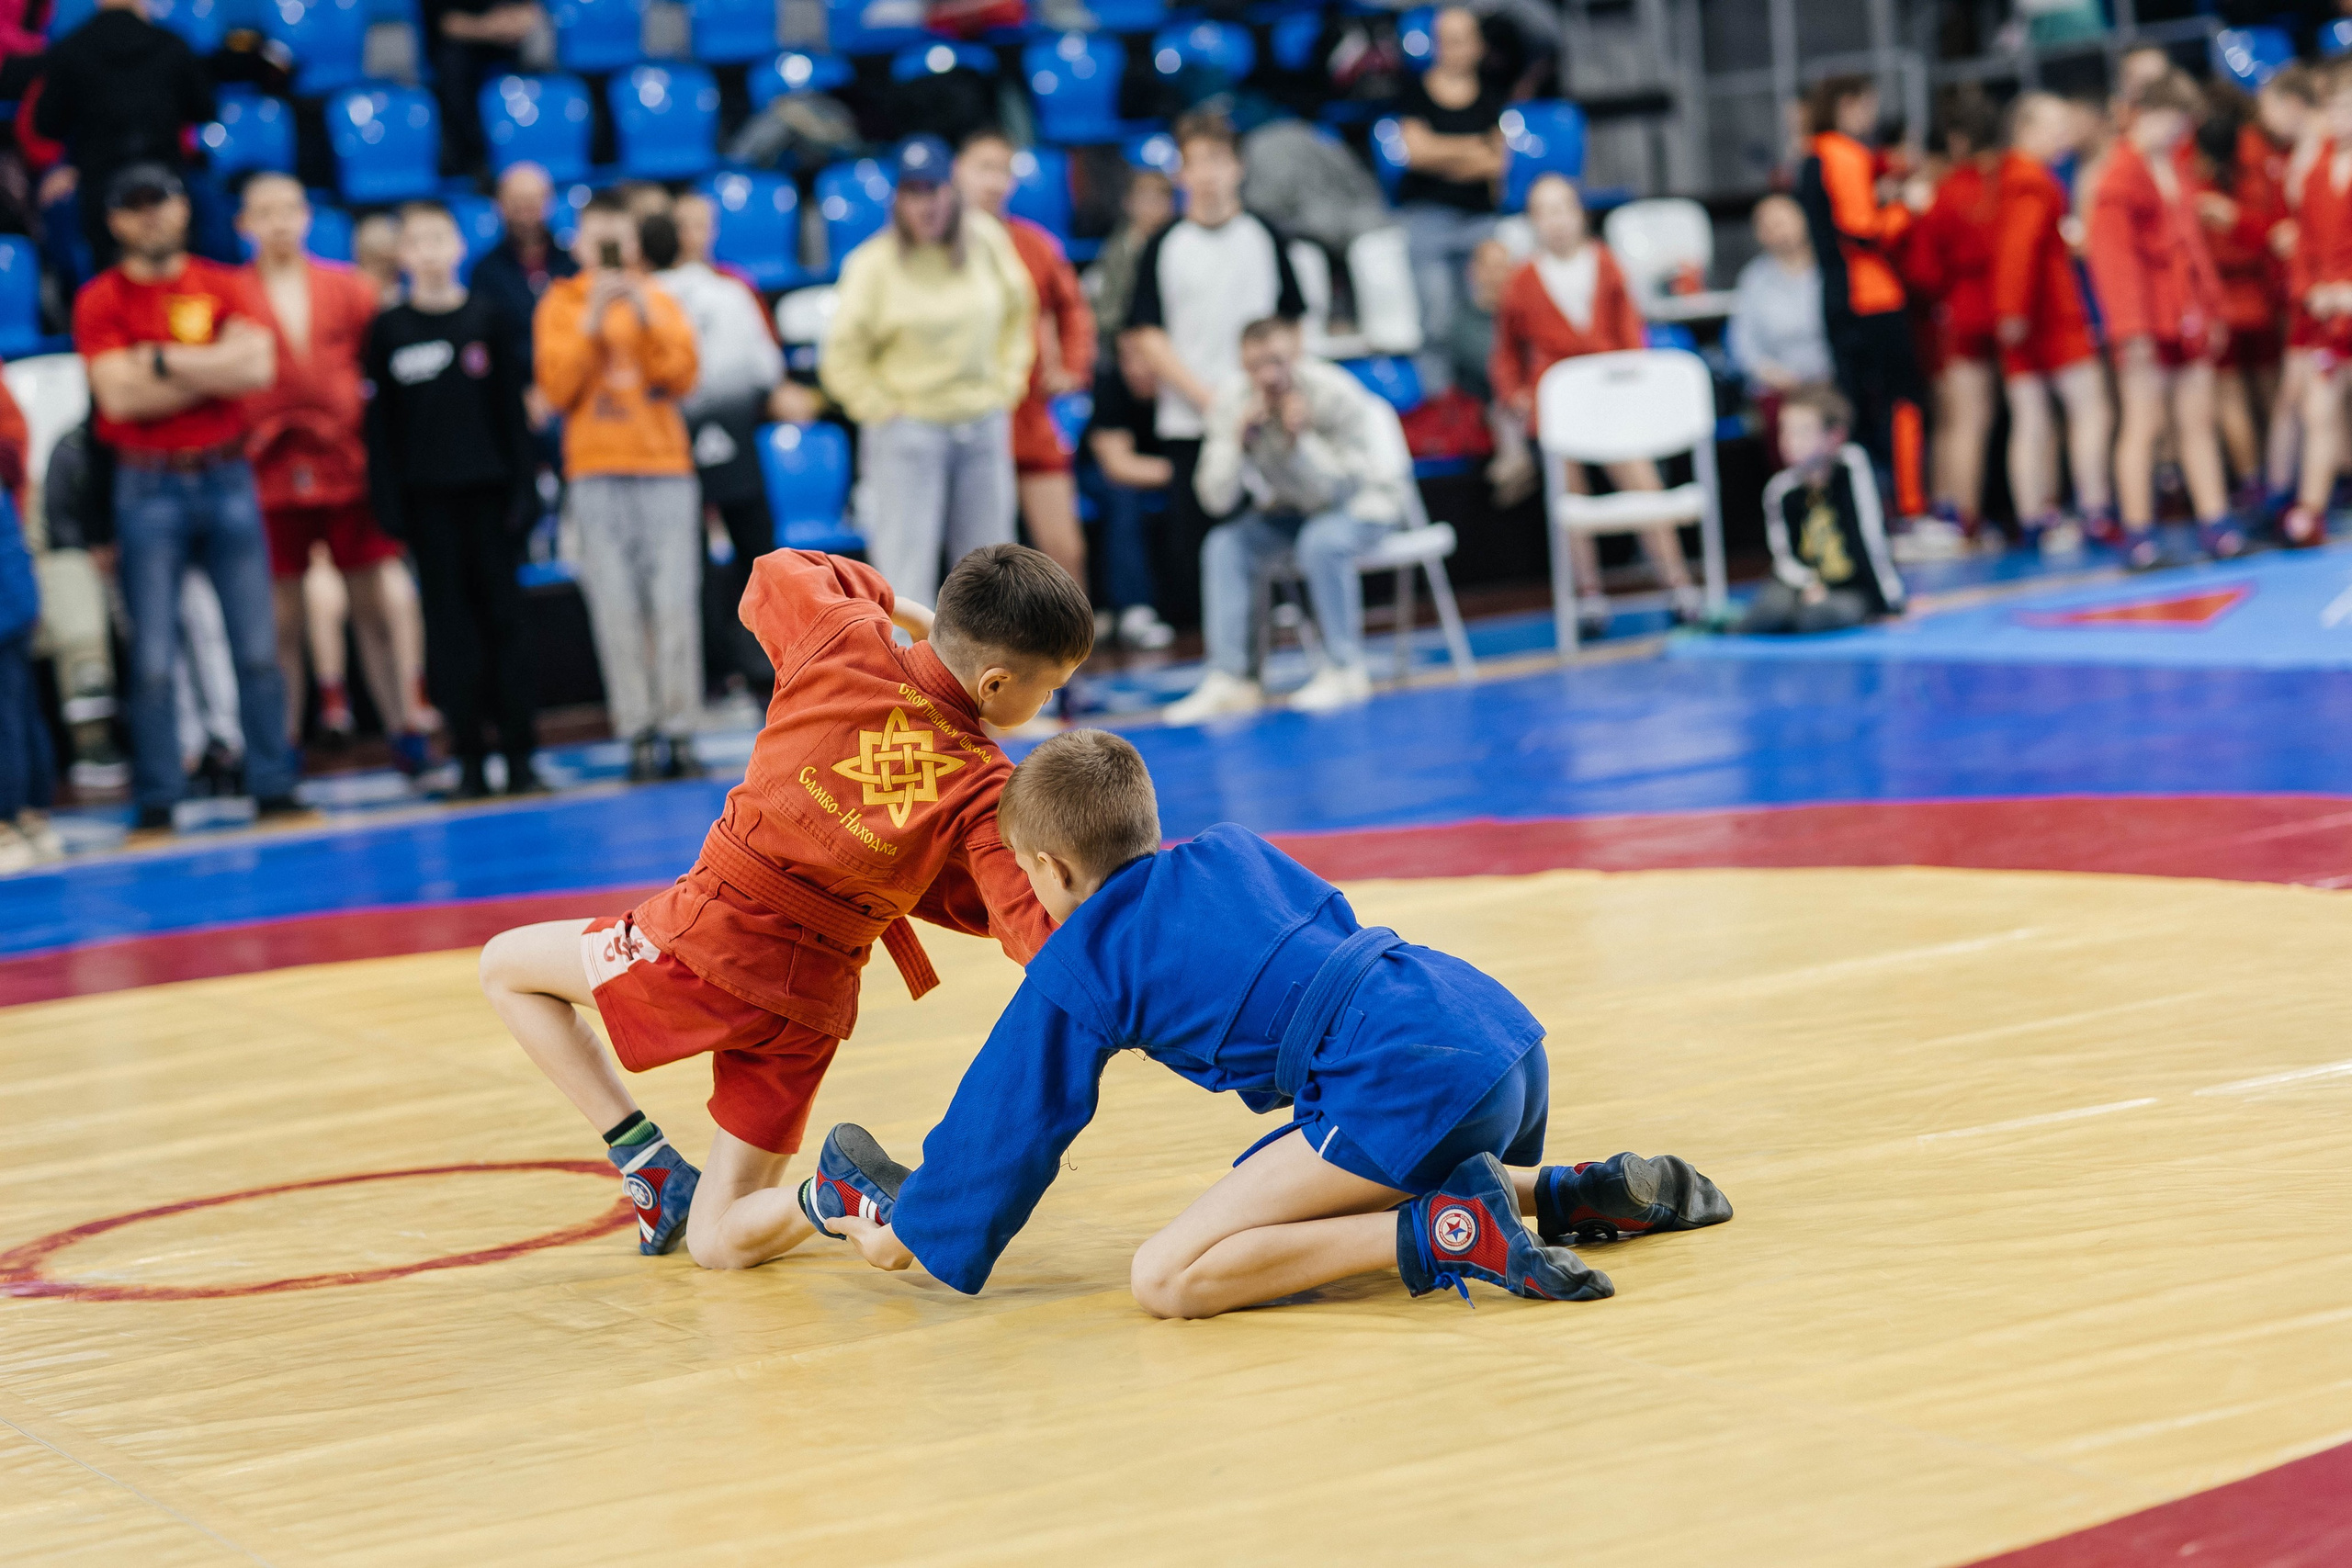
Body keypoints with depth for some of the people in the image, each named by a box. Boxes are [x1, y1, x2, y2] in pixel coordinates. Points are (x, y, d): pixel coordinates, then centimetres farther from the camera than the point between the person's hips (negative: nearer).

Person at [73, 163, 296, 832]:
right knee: (154, 657, -2)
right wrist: (215, 370, -7)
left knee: (257, 646, 1)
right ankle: (156, 804, 3)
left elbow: (258, 367, -8)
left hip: (225, 477, 2)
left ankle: (274, 790, 8)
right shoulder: (100, 301, 1)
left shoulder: (226, 286, 7)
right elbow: (118, 395, -11)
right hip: (148, 488, -2)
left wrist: (162, 361, -9)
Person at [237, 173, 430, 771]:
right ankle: (281, 747, 9)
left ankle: (405, 727, 10)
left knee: (378, 602, 2)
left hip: (349, 468, 1)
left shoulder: (349, 289, 8)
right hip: (268, 473, -1)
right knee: (279, 617, 2)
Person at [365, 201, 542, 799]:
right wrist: (387, 501, -4)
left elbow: (512, 408, 5)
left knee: (503, 614, 1)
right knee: (449, 621, 1)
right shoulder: (389, 329, 3)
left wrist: (522, 488, -1)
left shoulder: (486, 319, 5)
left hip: (488, 489, 0)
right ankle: (470, 757, 5)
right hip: (426, 497, 0)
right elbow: (380, 421, 2)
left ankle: (519, 751, 5)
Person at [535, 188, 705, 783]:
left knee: (675, 602, -6)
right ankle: (639, 735, -6)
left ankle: (679, 732, -3)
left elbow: (682, 377, 1)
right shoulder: (561, 305, 9)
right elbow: (556, 388, -2)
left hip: (667, 467, 1)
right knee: (616, 608, -7)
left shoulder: (661, 303, 13)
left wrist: (647, 317, -8)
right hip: (596, 472, -1)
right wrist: (591, 324, -10)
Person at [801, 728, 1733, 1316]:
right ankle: (1569, 1194, 15)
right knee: (1337, 1205, 35)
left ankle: (1443, 1234, -21)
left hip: (1412, 1081, -8)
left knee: (1166, 1281, -8)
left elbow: (1006, 1125, 17)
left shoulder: (1075, 969, 7)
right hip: (1504, 1028, 8)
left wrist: (906, 1231, 32)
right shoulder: (1233, 850, 24)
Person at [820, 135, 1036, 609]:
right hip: (909, 429, -4)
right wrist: (882, 409, -10)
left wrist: (1007, 383, 7)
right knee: (905, 573, -7)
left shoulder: (988, 241, 1)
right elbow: (843, 357, -5)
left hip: (985, 426, 4)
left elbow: (1018, 312, 15)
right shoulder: (873, 264, -10)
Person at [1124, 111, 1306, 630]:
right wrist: (1207, 397, -11)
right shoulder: (1164, 248, 3)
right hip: (1186, 424, -1)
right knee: (1188, 543, -3)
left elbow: (1291, 325, 12)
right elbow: (1150, 339, -1)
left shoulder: (1264, 238, 8)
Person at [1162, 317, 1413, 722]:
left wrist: (1302, 440, -41)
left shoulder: (1335, 395, -26)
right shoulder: (1232, 403, -15)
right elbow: (1217, 500, -19)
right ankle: (1230, 679, -20)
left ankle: (1347, 670, -21)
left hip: (1364, 500, -4)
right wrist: (1238, 440, -33)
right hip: (1289, 509, 4)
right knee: (1223, 546, -19)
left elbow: (1338, 490, -27)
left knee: (1322, 541, -35)